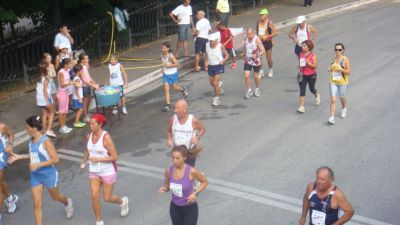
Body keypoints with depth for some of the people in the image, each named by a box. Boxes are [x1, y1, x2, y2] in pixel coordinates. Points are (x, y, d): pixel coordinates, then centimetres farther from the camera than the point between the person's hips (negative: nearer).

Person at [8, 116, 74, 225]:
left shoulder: (45, 141, -23)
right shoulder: (31, 140, -1)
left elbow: (56, 160, -23)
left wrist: (38, 165, -28)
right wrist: (19, 156, 8)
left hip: (49, 175, -5)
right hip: (35, 176, 5)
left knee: (55, 197, 20)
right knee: (37, 203, 2)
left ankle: (67, 202, 54)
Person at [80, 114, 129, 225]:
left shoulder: (106, 137, -22)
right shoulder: (89, 136, -4)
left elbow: (115, 157, -21)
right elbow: (87, 150, 17)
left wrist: (98, 159, -26)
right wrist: (84, 162, 1)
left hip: (108, 171, -4)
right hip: (94, 171, 5)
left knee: (107, 198, 7)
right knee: (95, 197, -3)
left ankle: (123, 201, 40)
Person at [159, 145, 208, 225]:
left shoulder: (191, 171, -20)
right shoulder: (168, 170, -10)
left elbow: (205, 182, -4)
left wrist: (195, 193, -18)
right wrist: (164, 189, -16)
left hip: (190, 209, -4)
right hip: (174, 208, 4)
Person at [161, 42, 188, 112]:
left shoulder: (170, 56, -24)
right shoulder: (162, 54, -4)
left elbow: (177, 64, -21)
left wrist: (168, 65, -26)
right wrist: (163, 68, 2)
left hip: (173, 74, -5)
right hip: (165, 74, 5)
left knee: (175, 88, 12)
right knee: (166, 89, -2)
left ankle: (183, 89, 47)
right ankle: (168, 105, 1)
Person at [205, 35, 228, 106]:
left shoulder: (220, 46, -13)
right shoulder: (207, 45, -3)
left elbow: (227, 55, -1)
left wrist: (223, 61, -18)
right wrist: (206, 61, 5)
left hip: (218, 66, -5)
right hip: (210, 66, 5)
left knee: (215, 83, -11)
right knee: (212, 83, 15)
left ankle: (216, 98, 6)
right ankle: (220, 84, 50)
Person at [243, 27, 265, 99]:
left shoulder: (257, 39, -19)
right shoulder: (246, 39, -3)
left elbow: (263, 50, -22)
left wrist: (257, 55, -39)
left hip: (256, 61, -3)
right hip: (248, 60, 3)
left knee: (256, 76, 10)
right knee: (246, 76, -6)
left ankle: (257, 89, 34)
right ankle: (249, 90, 10)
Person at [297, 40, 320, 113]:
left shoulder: (313, 56, -12)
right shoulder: (301, 54, 1)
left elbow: (315, 66, -16)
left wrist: (308, 63, -29)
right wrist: (299, 66, -3)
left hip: (311, 75, -3)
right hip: (302, 75, 3)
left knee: (312, 89, 15)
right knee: (302, 90, -5)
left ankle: (317, 95, 52)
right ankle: (302, 106, -6)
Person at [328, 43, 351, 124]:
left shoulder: (345, 59, -12)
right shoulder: (333, 58, 1)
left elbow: (348, 72, -12)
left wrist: (341, 69, -26)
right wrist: (330, 69, -3)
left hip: (342, 82, -2)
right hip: (333, 82, 2)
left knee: (342, 97, 19)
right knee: (333, 100, -7)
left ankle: (344, 109, 50)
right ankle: (332, 117, -8)